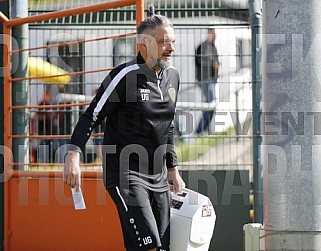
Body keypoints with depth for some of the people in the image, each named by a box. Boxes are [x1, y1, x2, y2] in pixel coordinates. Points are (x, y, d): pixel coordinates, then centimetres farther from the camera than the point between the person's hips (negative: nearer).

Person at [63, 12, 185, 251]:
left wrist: (173, 169, 23)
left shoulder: (172, 76, 11)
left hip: (158, 177, 8)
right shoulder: (125, 76, -12)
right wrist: (74, 155, -23)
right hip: (125, 174, -7)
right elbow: (91, 117, -10)